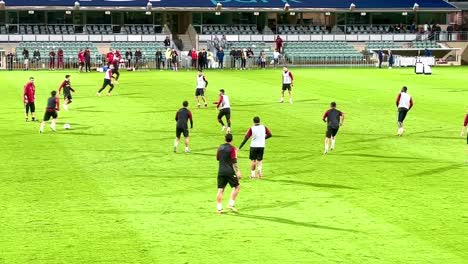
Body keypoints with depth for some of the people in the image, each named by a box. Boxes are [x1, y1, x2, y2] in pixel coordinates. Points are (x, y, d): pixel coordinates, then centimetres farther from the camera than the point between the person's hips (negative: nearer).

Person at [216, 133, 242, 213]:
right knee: (237, 186, 9)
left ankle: (219, 208, 2)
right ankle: (231, 204, 1)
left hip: (221, 171, 5)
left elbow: (217, 158, 22)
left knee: (220, 189, 5)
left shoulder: (220, 147, 8)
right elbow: (234, 162, -13)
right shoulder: (232, 148, -9)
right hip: (230, 171, -5)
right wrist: (238, 172, -11)